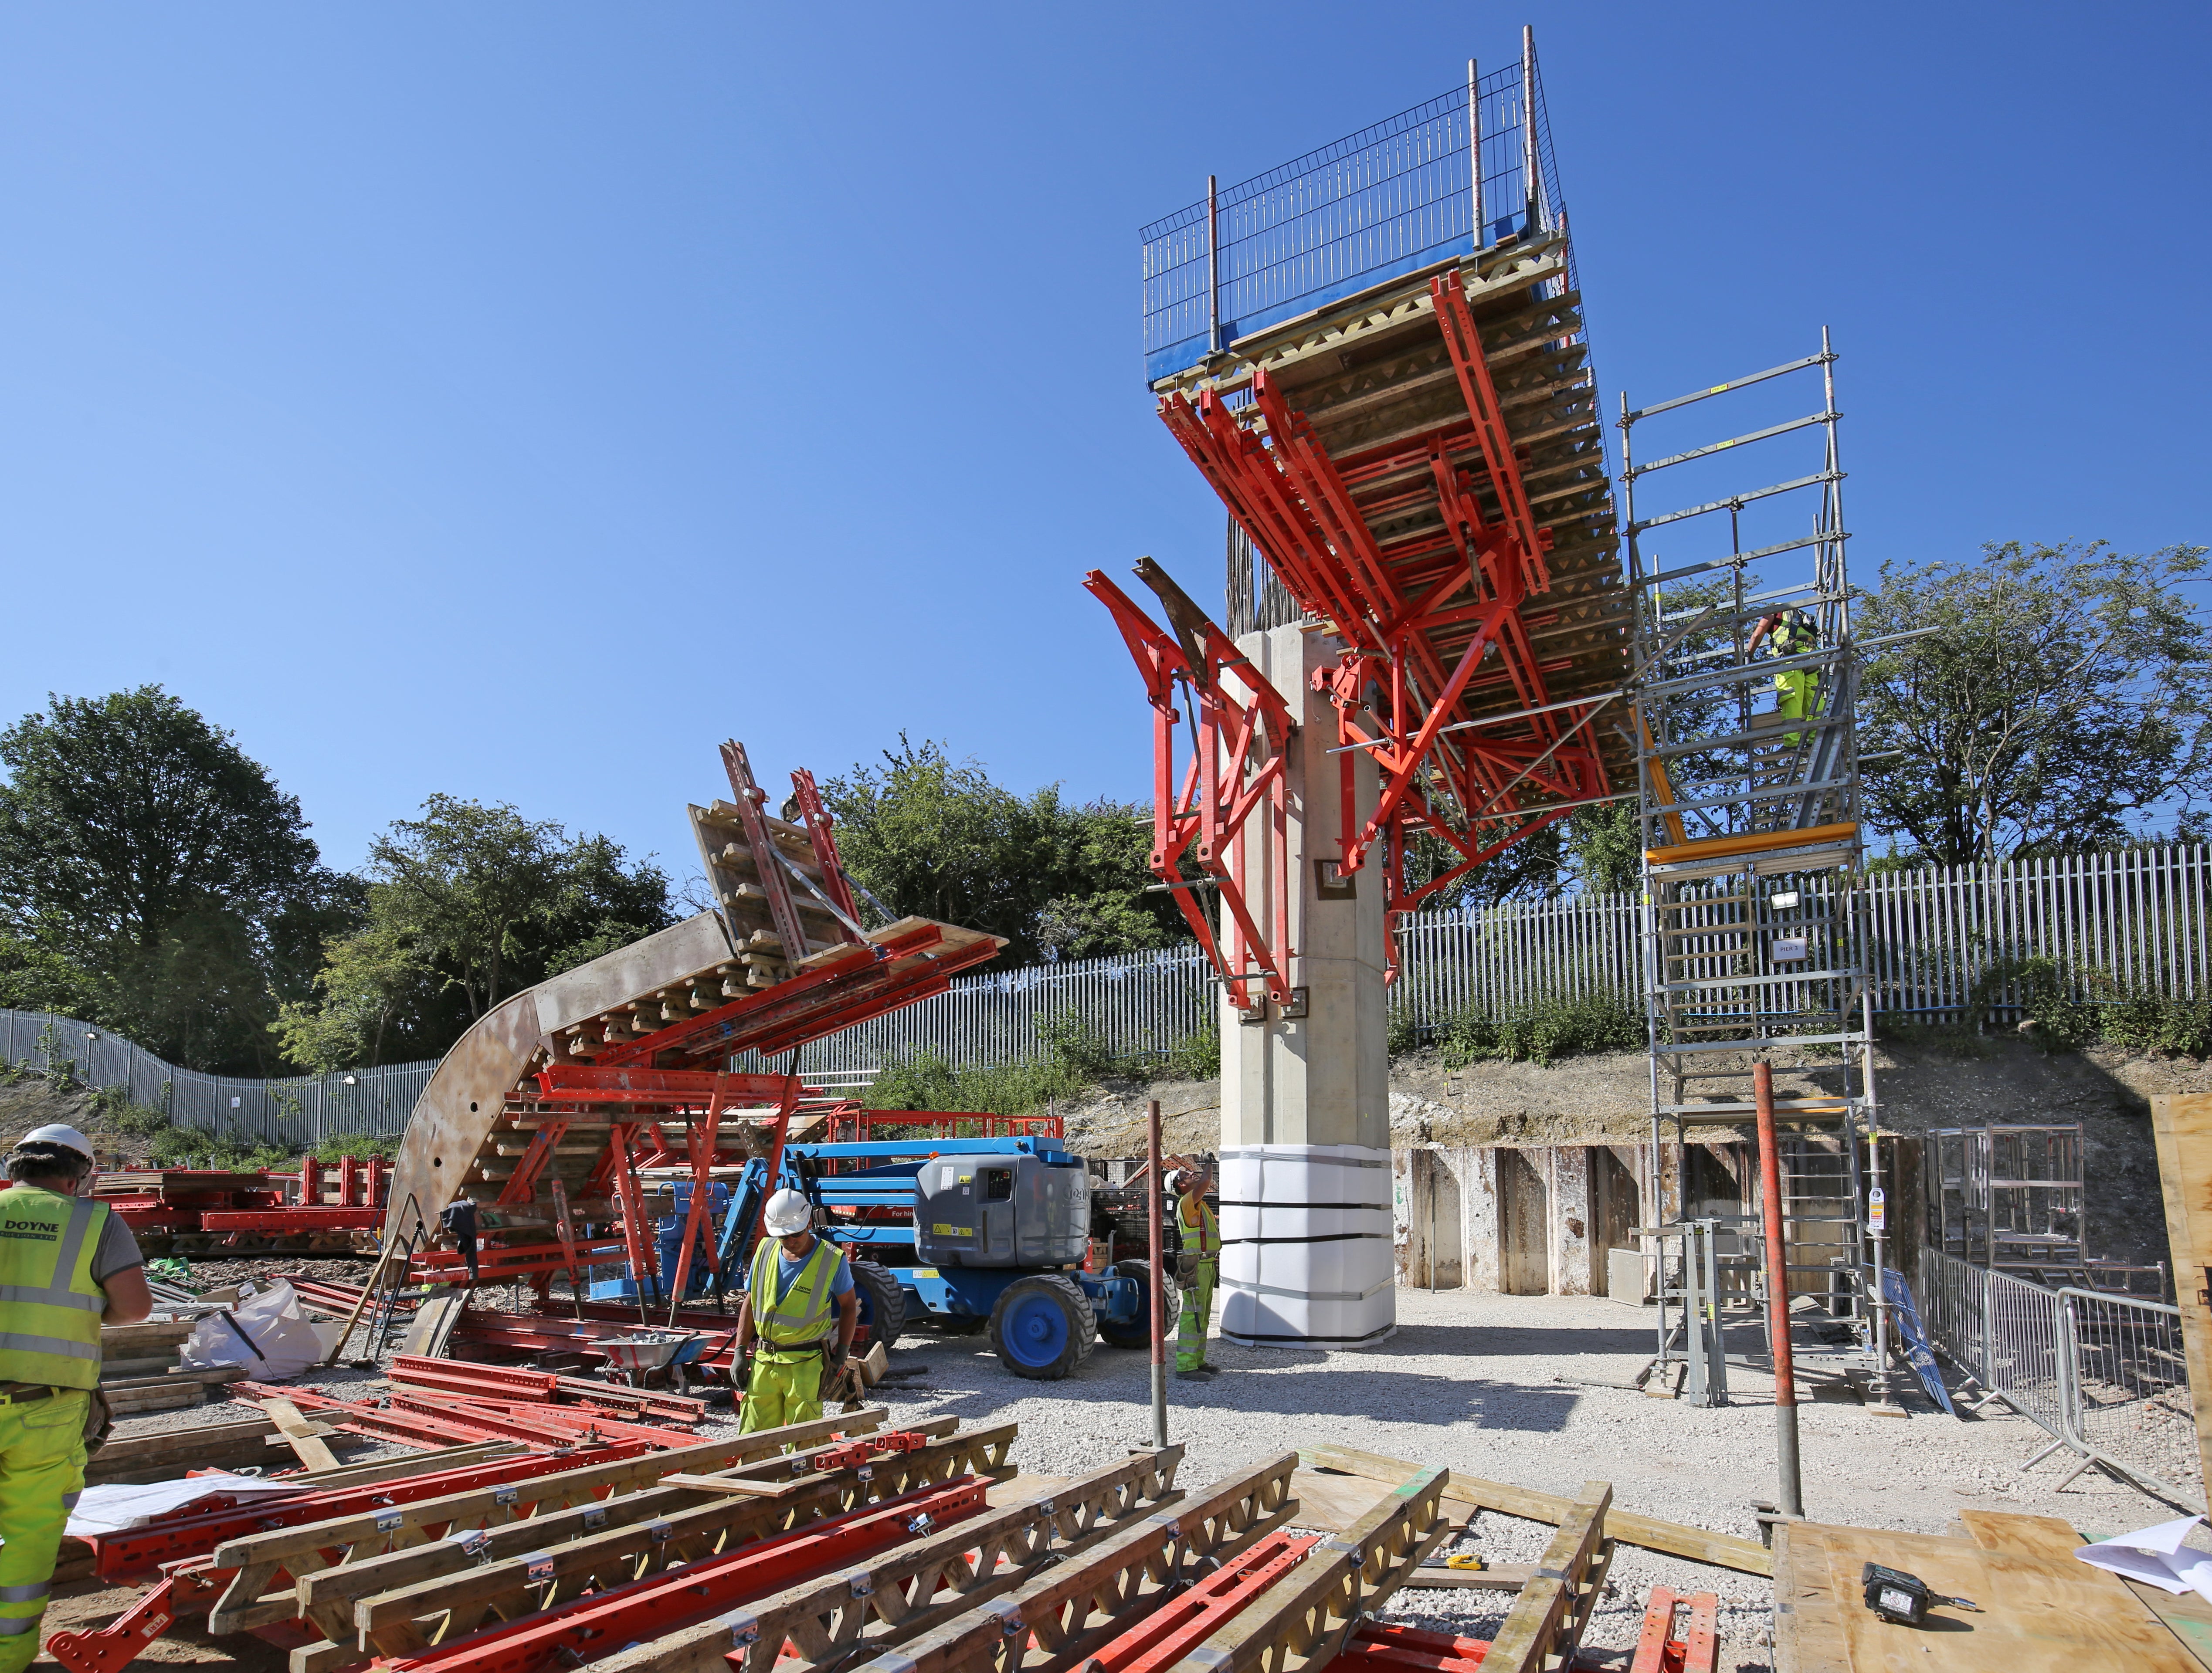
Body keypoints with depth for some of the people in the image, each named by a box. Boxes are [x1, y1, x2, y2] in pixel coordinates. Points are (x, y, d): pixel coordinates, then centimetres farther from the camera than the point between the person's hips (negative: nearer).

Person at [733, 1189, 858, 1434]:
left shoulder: (833, 1260, -8)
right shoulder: (766, 1250, 2)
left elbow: (849, 1305, 3)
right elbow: (750, 1302, 12)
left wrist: (841, 1355, -1)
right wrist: (740, 1353, 9)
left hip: (806, 1365, -4)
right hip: (764, 1360, 4)